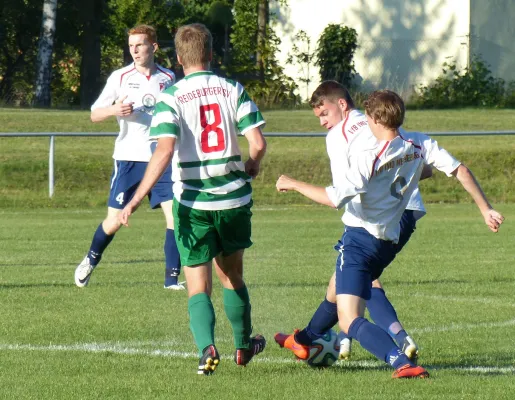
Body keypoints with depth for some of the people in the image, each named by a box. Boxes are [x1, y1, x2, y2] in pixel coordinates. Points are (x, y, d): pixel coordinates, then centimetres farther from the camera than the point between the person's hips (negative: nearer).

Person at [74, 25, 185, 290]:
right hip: (128, 158, -2)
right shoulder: (120, 77, -2)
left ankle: (172, 278, -5)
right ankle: (91, 260, 30)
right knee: (115, 221, 2)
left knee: (175, 214, -11)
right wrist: (115, 110, -21)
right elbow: (94, 115, -1)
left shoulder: (167, 78, 7)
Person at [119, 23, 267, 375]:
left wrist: (137, 199, -18)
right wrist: (253, 166, 16)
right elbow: (258, 143, -7)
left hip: (192, 202, -2)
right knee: (232, 276, 23)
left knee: (198, 287, 2)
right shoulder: (233, 90, -1)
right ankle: (244, 346, 36)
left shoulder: (171, 97, -7)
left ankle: (207, 347, -21)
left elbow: (165, 150, -19)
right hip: (234, 198, 2)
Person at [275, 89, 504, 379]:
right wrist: (486, 209, 5)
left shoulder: (368, 160, -20)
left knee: (350, 322, -15)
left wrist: (293, 184, -9)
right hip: (389, 243, 8)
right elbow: (459, 170, -3)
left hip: (360, 239, -8)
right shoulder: (419, 145, -2)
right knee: (338, 288, 36)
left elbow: (333, 198, -24)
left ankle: (402, 363, -35)